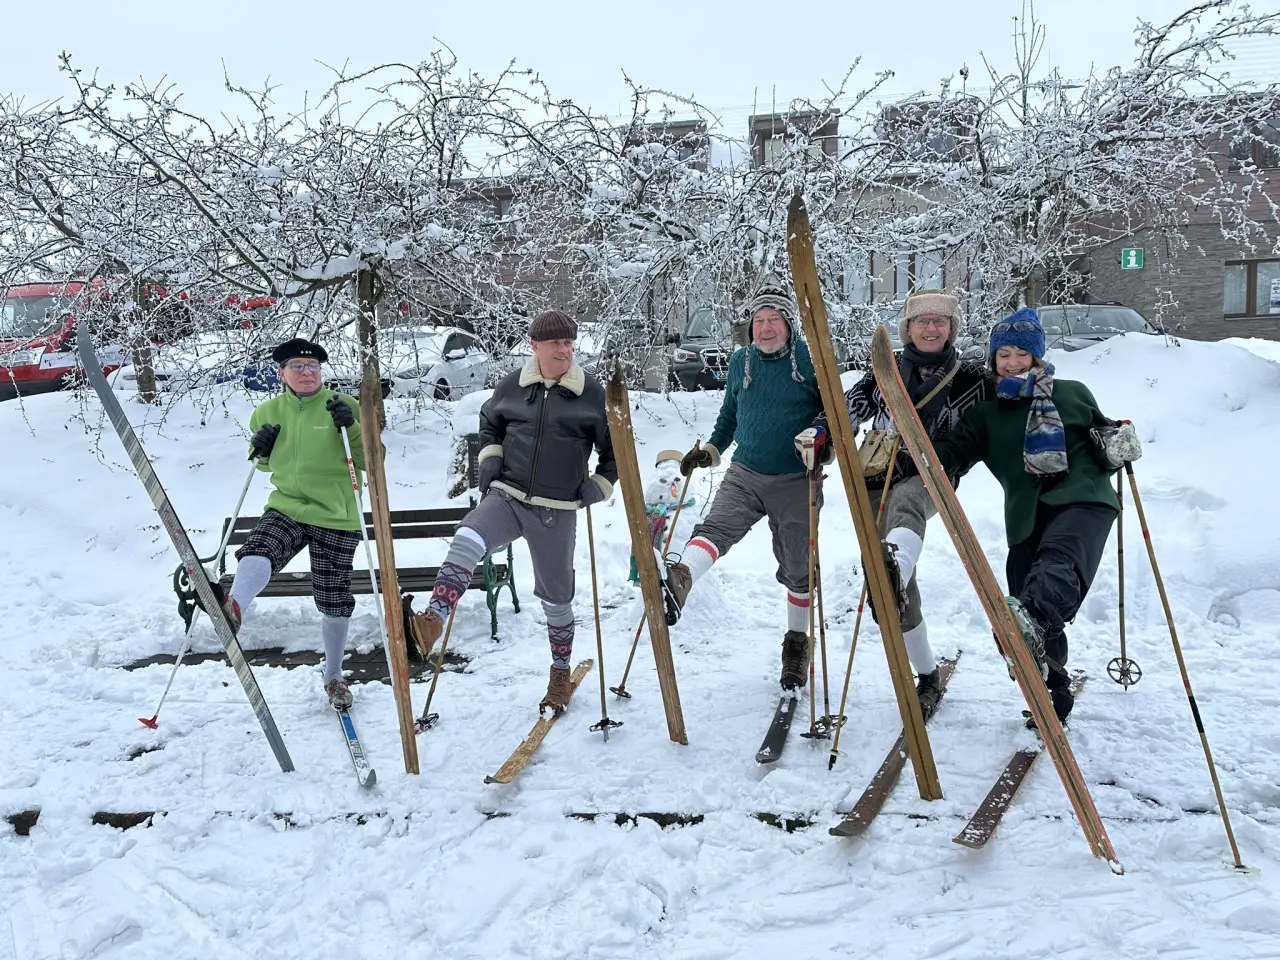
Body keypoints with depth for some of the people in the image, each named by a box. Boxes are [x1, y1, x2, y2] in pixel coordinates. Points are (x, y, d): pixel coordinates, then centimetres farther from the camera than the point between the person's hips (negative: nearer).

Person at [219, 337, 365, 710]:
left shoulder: (341, 406, -5)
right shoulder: (268, 412, 5)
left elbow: (371, 461, -6)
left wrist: (351, 427, -22)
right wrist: (260, 449, -4)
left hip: (335, 517, -2)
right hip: (286, 508, 2)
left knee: (334, 604, 7)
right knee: (256, 555, -32)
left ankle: (334, 677, 26)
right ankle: (231, 612, -54)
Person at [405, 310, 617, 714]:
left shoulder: (592, 393, -3)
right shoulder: (513, 386, 3)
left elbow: (615, 449, 7)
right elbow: (489, 422, 23)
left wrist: (600, 486, -2)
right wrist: (489, 457, 8)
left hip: (556, 512, -1)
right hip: (506, 497, 2)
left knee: (556, 596, 10)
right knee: (466, 542, -30)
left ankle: (561, 673, 30)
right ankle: (433, 620, -40)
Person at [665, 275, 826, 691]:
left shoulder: (811, 359, -6)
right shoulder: (740, 362, 8)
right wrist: (711, 449, 12)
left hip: (795, 482, -2)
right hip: (745, 473, 3)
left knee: (798, 567, 9)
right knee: (715, 527, -26)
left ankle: (797, 641, 27)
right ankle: (680, 579, -50)